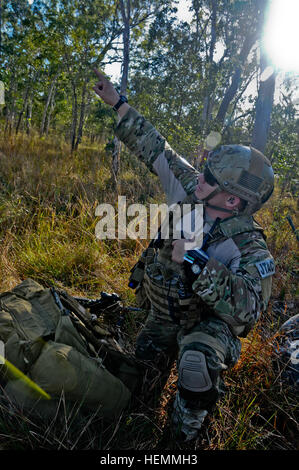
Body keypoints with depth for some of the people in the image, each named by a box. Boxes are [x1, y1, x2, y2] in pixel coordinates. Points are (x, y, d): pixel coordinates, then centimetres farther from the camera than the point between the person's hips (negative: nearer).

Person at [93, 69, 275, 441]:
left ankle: (186, 431, -4)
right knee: (145, 357, 24)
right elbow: (154, 147, -10)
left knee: (197, 362, -36)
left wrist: (196, 263, -48)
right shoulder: (188, 189, -18)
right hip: (164, 314, 6)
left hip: (209, 322, -6)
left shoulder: (249, 247, -31)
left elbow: (250, 306, -42)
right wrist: (117, 102, -7)